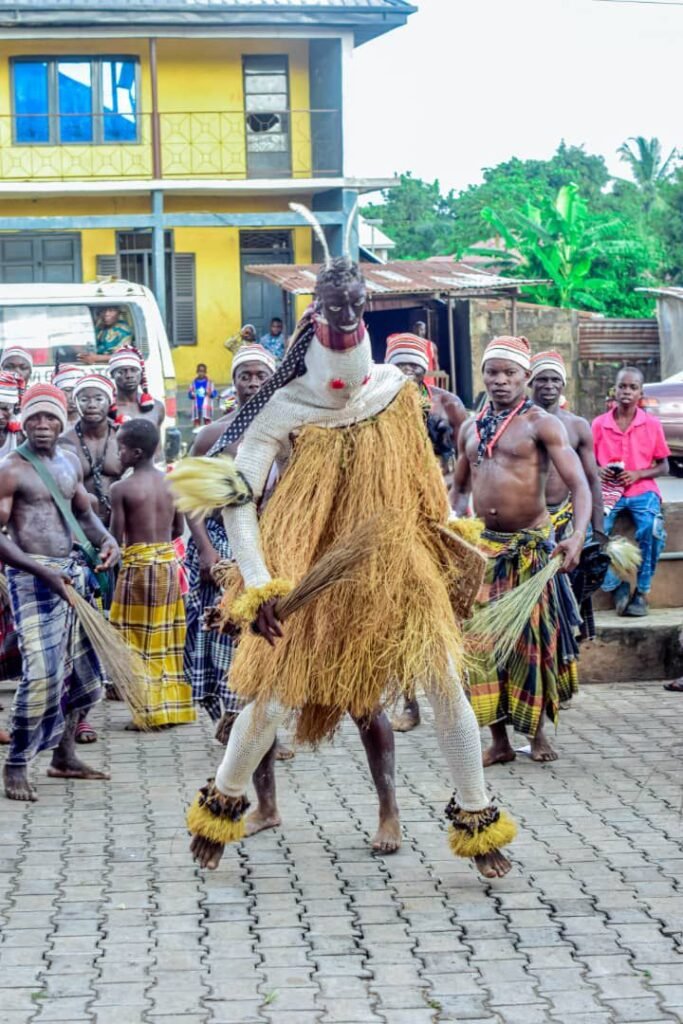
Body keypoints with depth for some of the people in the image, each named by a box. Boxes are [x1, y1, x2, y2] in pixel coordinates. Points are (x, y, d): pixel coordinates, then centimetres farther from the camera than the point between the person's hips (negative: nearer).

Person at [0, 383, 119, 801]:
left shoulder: (70, 462, 11)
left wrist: (107, 539, 1)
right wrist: (44, 573, -22)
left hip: (72, 573, 8)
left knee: (86, 672, 13)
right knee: (42, 675, -15)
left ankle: (64, 757, 27)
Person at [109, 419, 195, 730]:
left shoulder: (121, 488, -13)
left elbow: (116, 537, -12)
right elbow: (178, 529, 9)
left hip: (138, 563, -5)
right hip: (168, 560, 5)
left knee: (140, 640, 2)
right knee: (166, 637, 14)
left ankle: (149, 711, 2)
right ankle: (173, 705, 20)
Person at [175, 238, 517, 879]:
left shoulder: (394, 389, -2)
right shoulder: (284, 409, -14)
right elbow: (236, 499, -18)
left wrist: (448, 534, 16)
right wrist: (258, 586, -26)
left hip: (396, 567, 3)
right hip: (313, 574, -3)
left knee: (446, 684, -3)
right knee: (275, 694, 0)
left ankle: (476, 819, 9)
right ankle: (221, 806, 24)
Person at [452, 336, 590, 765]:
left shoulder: (542, 424, -6)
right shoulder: (471, 428, 11)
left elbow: (578, 483, -15)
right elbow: (460, 488, 23)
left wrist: (579, 536, -30)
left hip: (531, 547, -4)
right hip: (484, 547, 5)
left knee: (534, 640, 4)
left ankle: (537, 731, 20)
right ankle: (499, 740, 9)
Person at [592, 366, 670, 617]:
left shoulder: (652, 425, 3)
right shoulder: (599, 424, 4)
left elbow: (663, 467, 8)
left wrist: (637, 474, -10)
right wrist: (600, 471, -10)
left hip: (642, 490, -1)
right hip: (608, 489, 1)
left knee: (651, 530, -32)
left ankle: (642, 591, -14)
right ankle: (616, 585, -9)